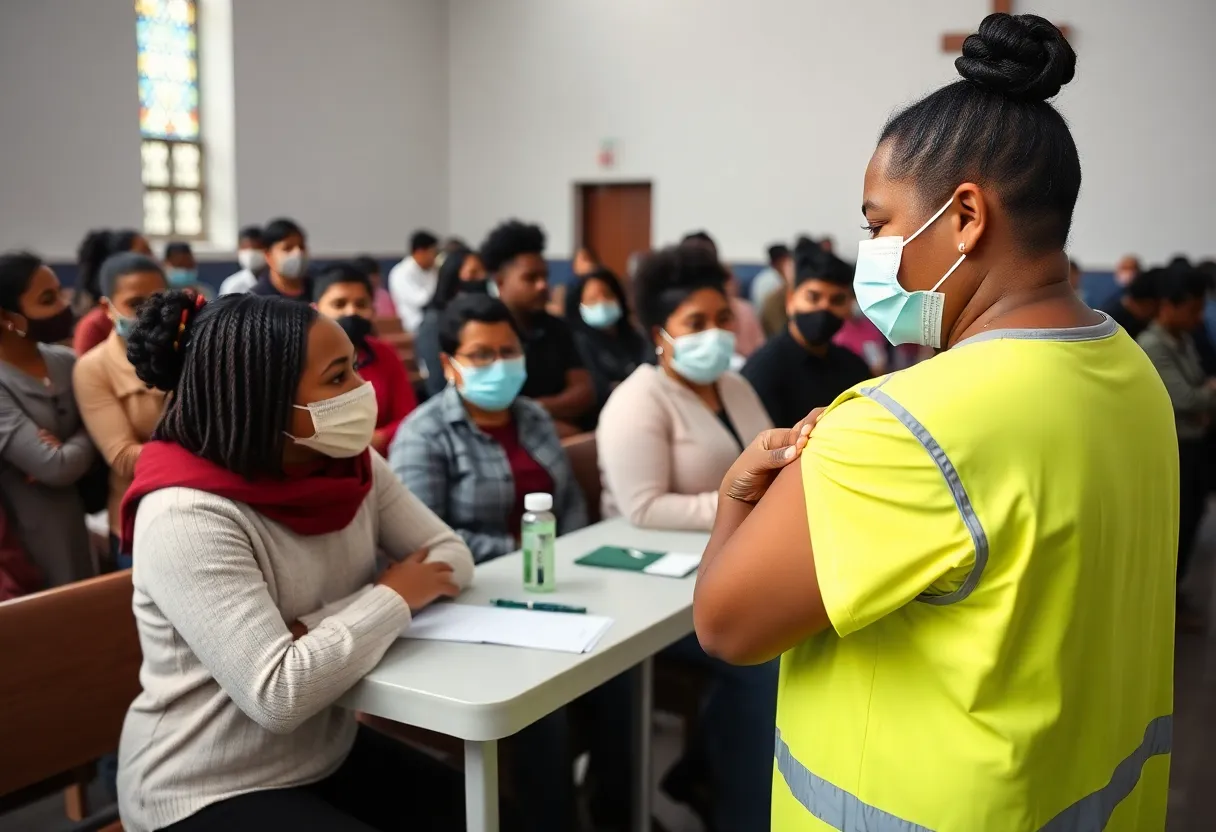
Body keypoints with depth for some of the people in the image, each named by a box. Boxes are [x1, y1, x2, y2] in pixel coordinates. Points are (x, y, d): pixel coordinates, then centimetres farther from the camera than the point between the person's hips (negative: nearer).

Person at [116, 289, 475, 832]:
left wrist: (317, 628, -20)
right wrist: (395, 597, -19)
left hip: (329, 755, 7)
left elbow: (450, 556, -5)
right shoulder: (187, 517, -26)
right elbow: (278, 696, -32)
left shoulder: (351, 465, -3)